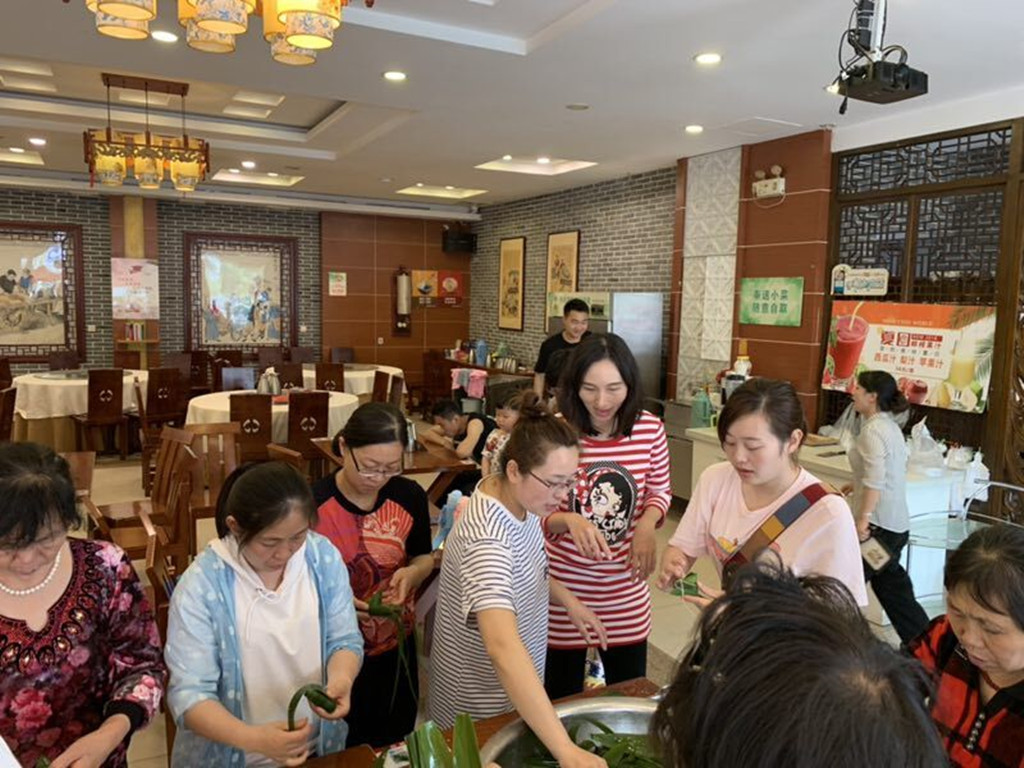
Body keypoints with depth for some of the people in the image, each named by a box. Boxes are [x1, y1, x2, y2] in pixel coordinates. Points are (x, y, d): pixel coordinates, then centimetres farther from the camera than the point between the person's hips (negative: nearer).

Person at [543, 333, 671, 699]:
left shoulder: (650, 429, -9)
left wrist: (647, 524, -13)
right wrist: (569, 520, -31)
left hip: (626, 588, 3)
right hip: (565, 587, -2)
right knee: (561, 698, 19)